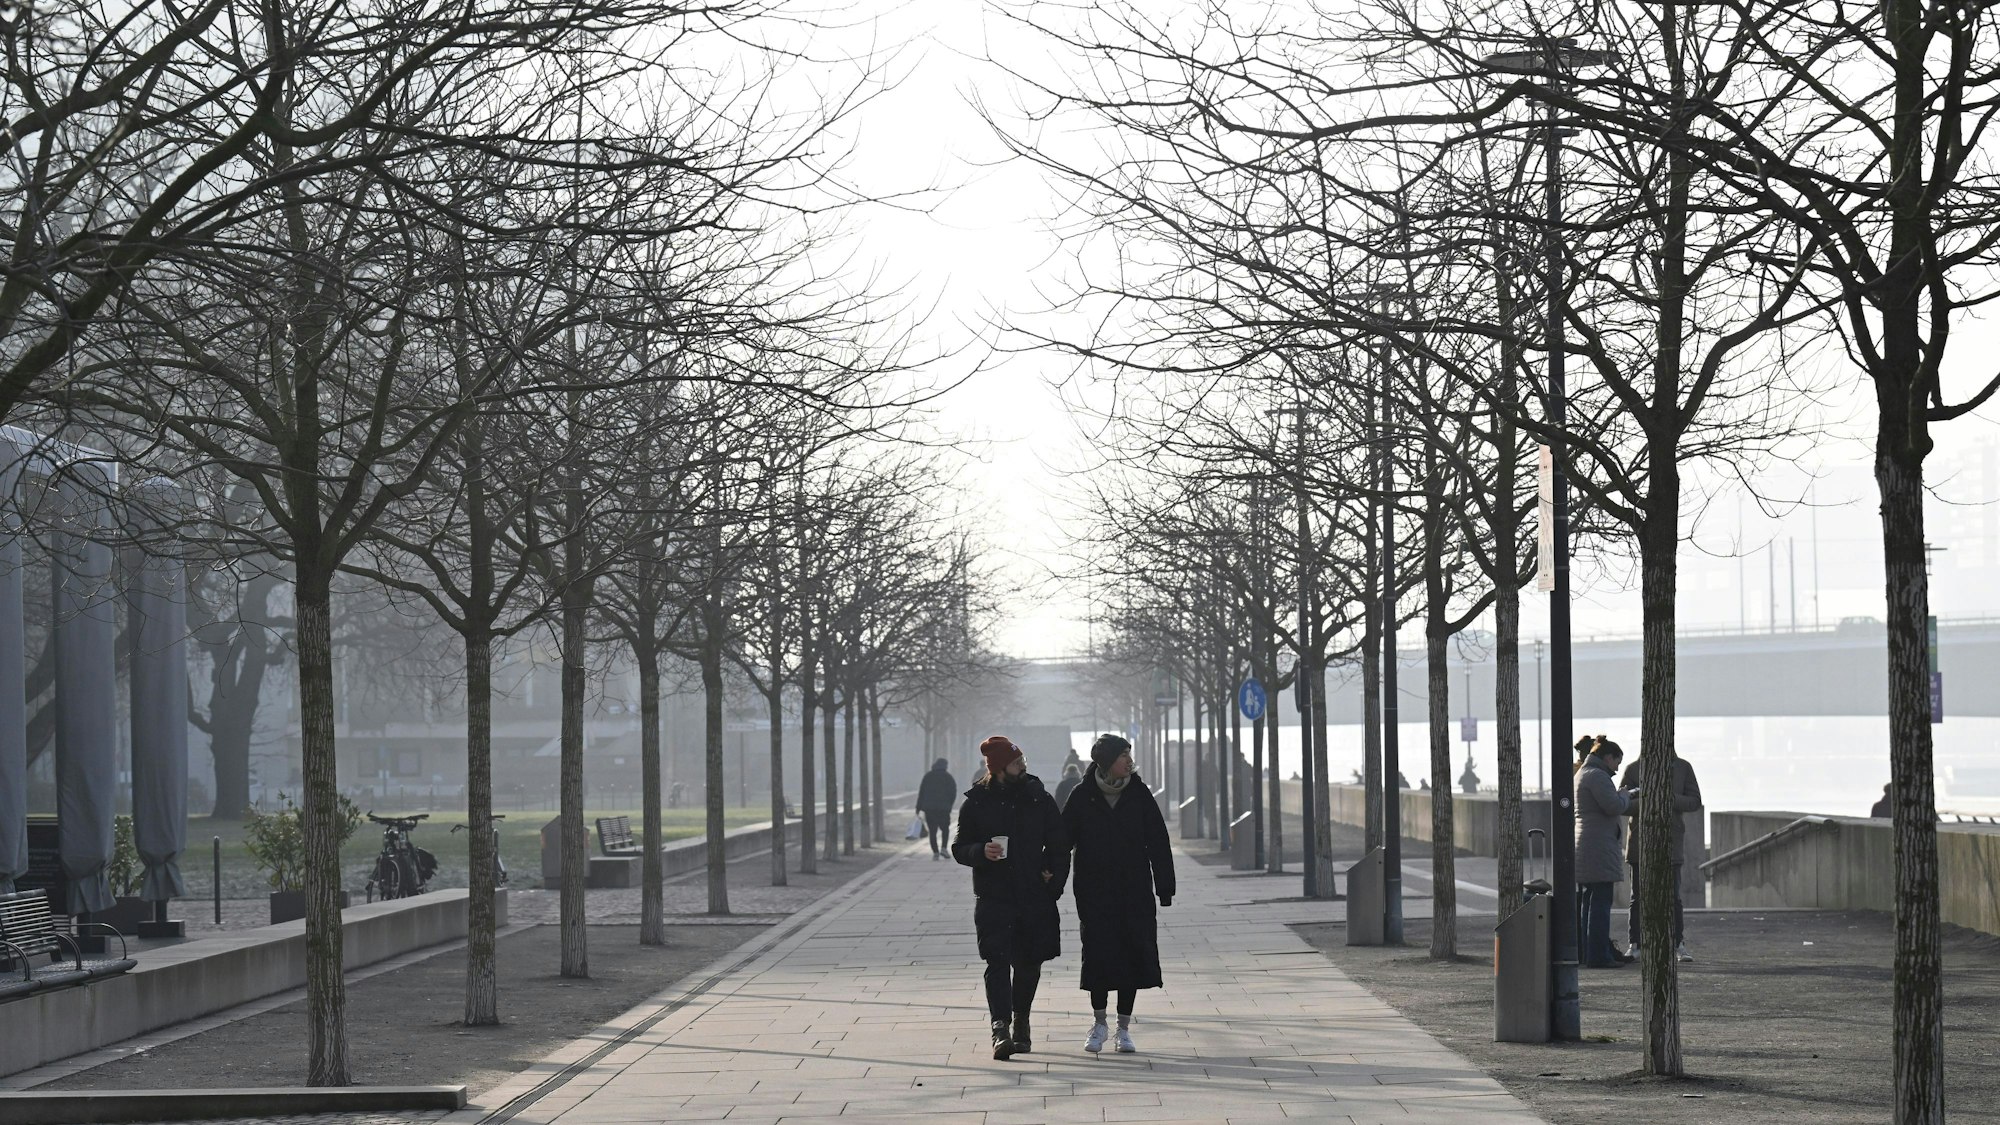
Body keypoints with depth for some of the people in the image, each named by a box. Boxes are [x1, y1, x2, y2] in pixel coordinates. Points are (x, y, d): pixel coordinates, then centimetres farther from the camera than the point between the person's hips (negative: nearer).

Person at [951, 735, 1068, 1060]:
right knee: (998, 963, -14)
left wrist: (1055, 882, -1)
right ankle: (1001, 1029, -21)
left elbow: (1059, 847, 12)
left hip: (1035, 899, 2)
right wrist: (981, 852, -17)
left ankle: (1021, 1023, 30)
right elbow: (959, 848, 4)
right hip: (993, 898, -2)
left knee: (1028, 965, 11)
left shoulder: (1040, 800, 6)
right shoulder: (975, 802, 1)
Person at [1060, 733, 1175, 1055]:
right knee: (1098, 956, -1)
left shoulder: (1139, 795, 0)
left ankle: (1123, 1028, 12)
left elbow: (1158, 844, 1)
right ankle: (1098, 1024, 17)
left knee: (1133, 955, 1)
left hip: (1135, 893, 1)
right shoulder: (1083, 797, -3)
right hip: (1095, 894, -1)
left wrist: (1165, 890, -2)